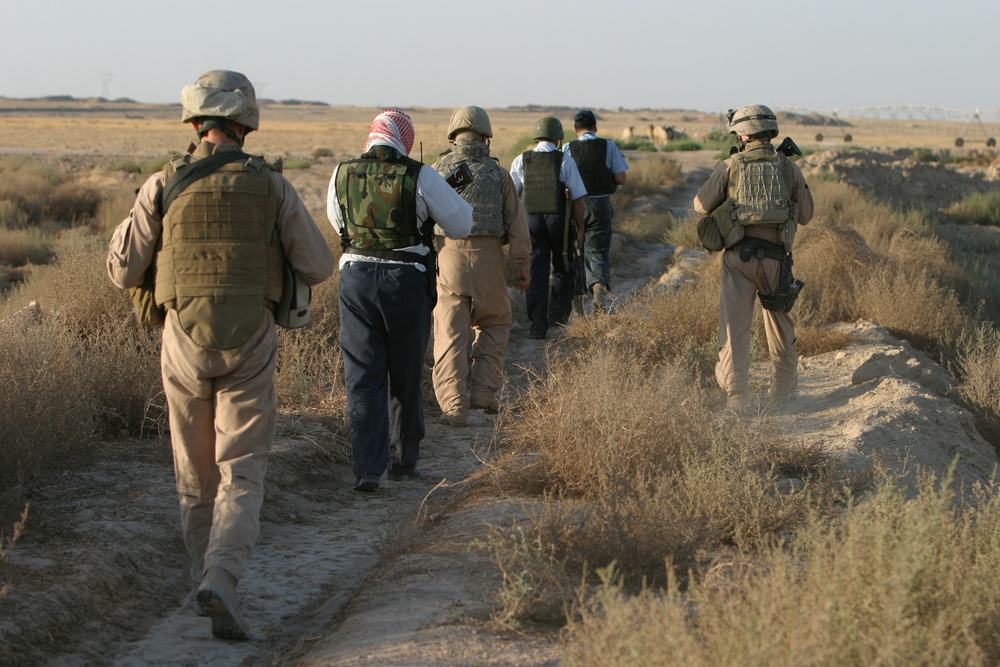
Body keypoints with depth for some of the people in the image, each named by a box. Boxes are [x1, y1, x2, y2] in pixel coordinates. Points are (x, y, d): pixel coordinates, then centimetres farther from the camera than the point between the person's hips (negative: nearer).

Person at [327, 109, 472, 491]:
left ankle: (367, 467, -8)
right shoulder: (420, 177, -8)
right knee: (405, 376, 13)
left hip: (356, 277, 1)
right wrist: (450, 192, 21)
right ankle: (402, 461, 23)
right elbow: (461, 225, 2)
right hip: (406, 281, -1)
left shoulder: (341, 174, 1)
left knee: (362, 376, 3)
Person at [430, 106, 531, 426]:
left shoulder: (437, 170, 5)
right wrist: (521, 264, 10)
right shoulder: (496, 172, 5)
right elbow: (515, 220, 4)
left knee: (450, 334, 2)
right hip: (488, 256, 0)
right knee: (493, 324, 19)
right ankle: (484, 392, 11)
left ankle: (453, 406, -4)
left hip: (448, 255, 0)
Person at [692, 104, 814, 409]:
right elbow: (806, 215, 14)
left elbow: (701, 206, 8)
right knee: (780, 321, 20)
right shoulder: (789, 169, 5)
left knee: (734, 327, 0)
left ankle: (736, 397, -7)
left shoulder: (730, 167, 0)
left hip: (738, 255, -2)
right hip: (775, 256, 2)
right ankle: (783, 387, 31)